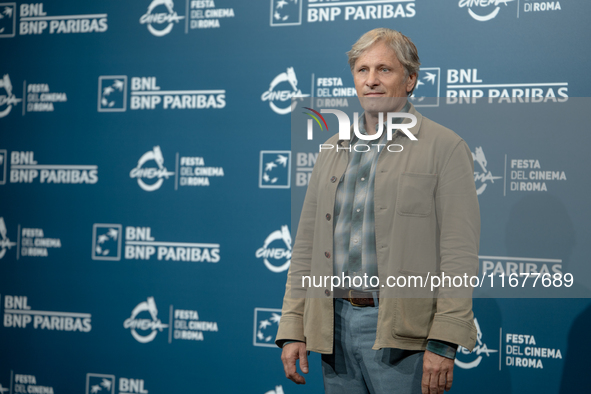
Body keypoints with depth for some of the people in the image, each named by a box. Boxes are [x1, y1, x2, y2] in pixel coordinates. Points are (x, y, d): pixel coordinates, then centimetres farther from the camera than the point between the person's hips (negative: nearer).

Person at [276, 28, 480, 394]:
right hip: (335, 326, 5)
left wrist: (443, 343, -15)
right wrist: (292, 329, 7)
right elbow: (307, 247, 14)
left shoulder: (445, 147, -2)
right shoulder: (333, 150, 15)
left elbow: (460, 255, -9)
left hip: (401, 334, -5)